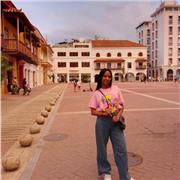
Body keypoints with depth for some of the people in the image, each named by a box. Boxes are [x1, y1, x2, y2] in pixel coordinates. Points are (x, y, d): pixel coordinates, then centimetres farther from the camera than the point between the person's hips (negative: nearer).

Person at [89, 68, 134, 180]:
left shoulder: (116, 89, 5)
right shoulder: (97, 93, 2)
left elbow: (122, 106, 6)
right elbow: (93, 111, 1)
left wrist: (118, 116, -12)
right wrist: (103, 113, -17)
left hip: (115, 121, 1)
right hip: (102, 121, 0)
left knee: (121, 148, 1)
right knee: (102, 147, 12)